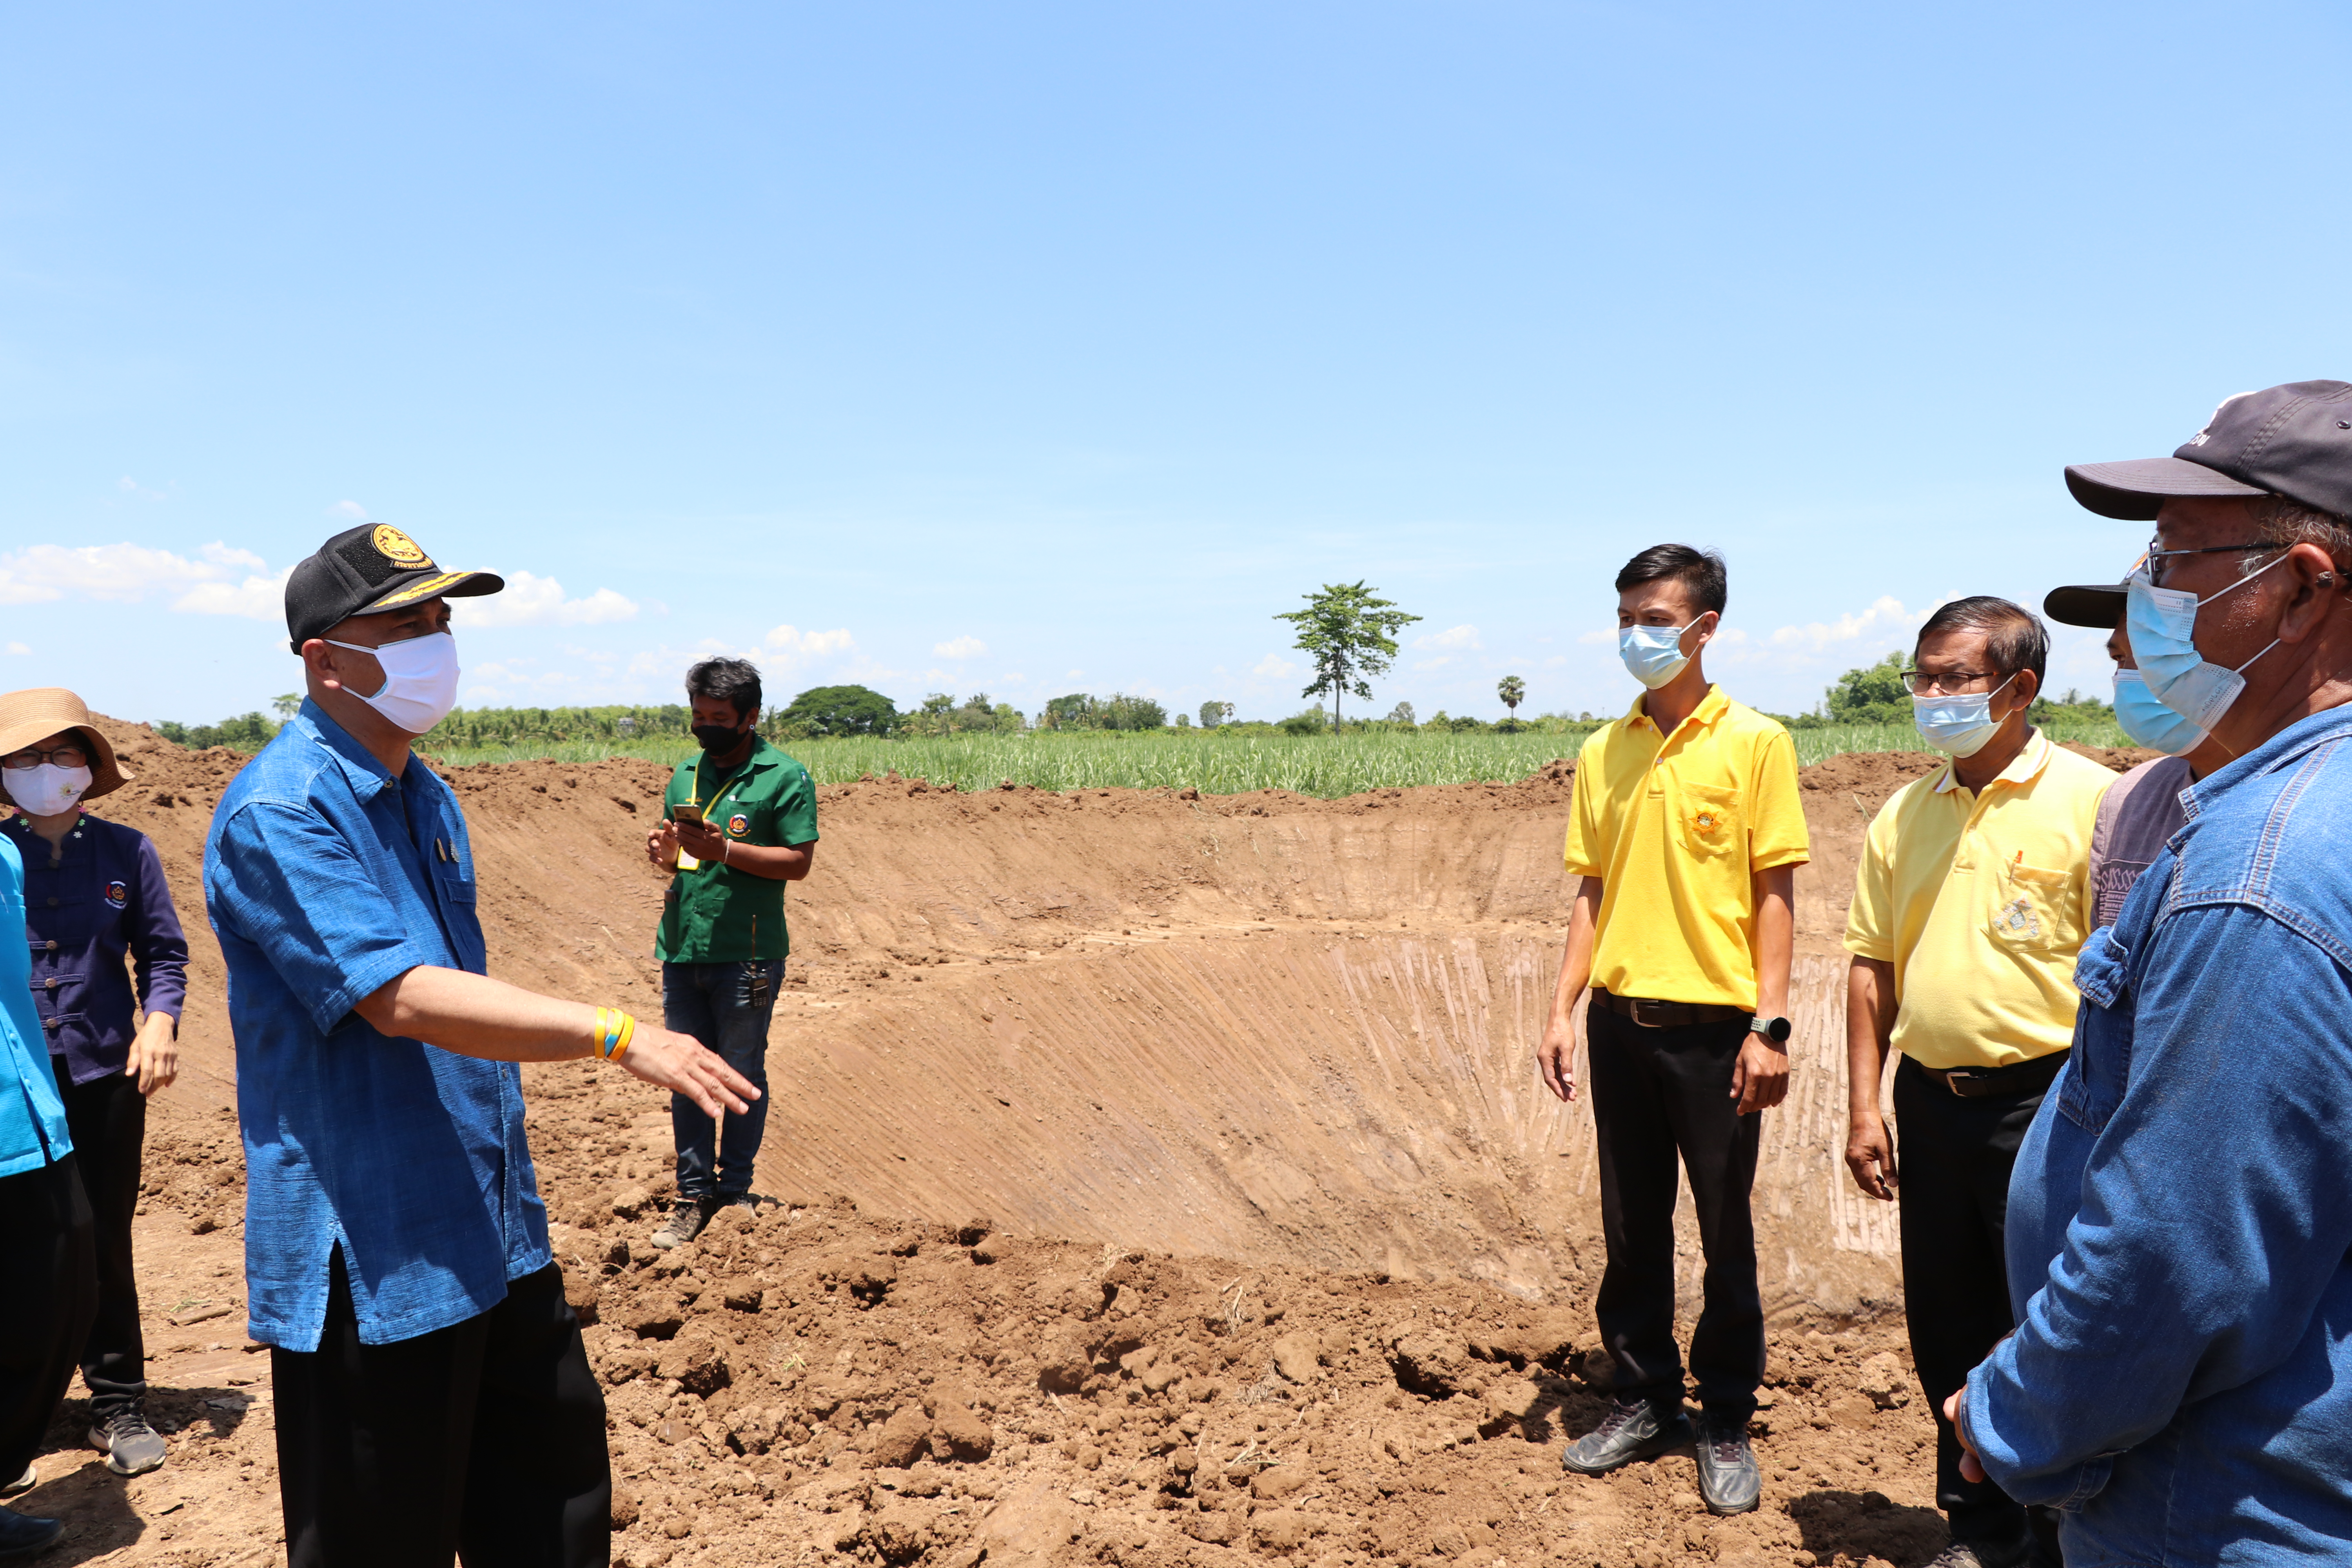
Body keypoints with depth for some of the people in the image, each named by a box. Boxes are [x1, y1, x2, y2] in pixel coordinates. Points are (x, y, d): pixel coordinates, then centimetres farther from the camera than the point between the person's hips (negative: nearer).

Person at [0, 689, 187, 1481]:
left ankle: (118, 1405, 19)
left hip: (104, 1078, 0)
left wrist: (159, 1023, -10)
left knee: (105, 1245, 8)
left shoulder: (126, 851, 1)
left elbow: (163, 952, 5)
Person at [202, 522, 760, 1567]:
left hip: (493, 1233, 9)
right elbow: (400, 1000, -29)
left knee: (553, 1479, 19)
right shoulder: (281, 811, -19)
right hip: (374, 1259, -8)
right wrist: (618, 1036, -34)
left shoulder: (426, 797, 11)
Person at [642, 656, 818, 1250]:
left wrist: (724, 850, -19)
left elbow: (798, 862, -10)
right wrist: (665, 854, -2)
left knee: (742, 1077, 5)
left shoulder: (785, 777, -4)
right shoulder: (686, 774, 14)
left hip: (746, 955, -5)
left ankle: (734, 1189, 19)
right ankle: (693, 1195, 19)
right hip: (682, 950, 5)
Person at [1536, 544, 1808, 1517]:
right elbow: (1593, 893, 10)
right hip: (1621, 1023, 4)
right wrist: (1564, 1010, 3)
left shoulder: (1753, 742, -4)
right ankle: (1642, 1400, 29)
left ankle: (1727, 1423, 24)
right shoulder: (1602, 754, 8)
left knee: (1725, 1235, 8)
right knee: (1631, 1227, 13)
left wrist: (1769, 1025, -11)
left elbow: (1775, 891, -5)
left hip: (1713, 1025, -4)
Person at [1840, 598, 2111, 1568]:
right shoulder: (1905, 815, 8)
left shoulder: (2090, 800, -8)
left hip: (2042, 1099, -5)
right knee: (1947, 1327, 15)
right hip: (1929, 1099, 5)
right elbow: (1872, 965, 10)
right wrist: (1864, 1107, 6)